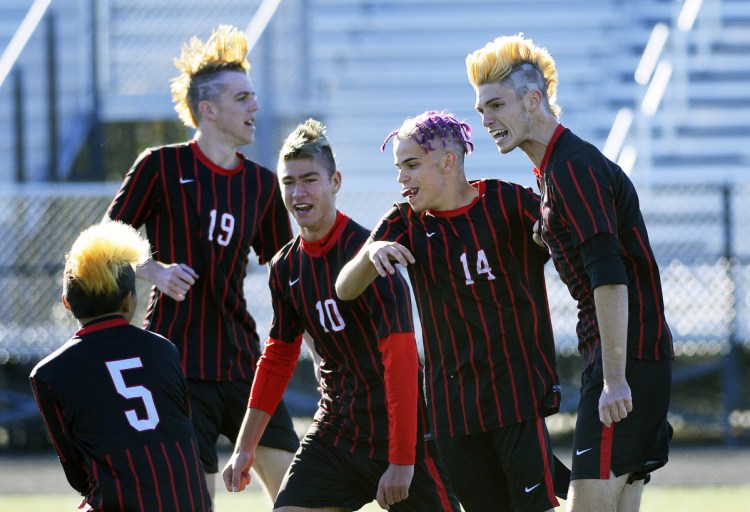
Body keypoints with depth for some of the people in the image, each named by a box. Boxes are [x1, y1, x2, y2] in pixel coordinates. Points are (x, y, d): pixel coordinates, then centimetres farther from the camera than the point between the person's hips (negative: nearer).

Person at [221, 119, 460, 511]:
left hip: (399, 432, -6)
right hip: (334, 432, 6)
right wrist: (245, 446, 17)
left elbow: (401, 357, -22)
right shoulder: (287, 266, 5)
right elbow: (278, 355, 18)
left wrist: (401, 460, -24)